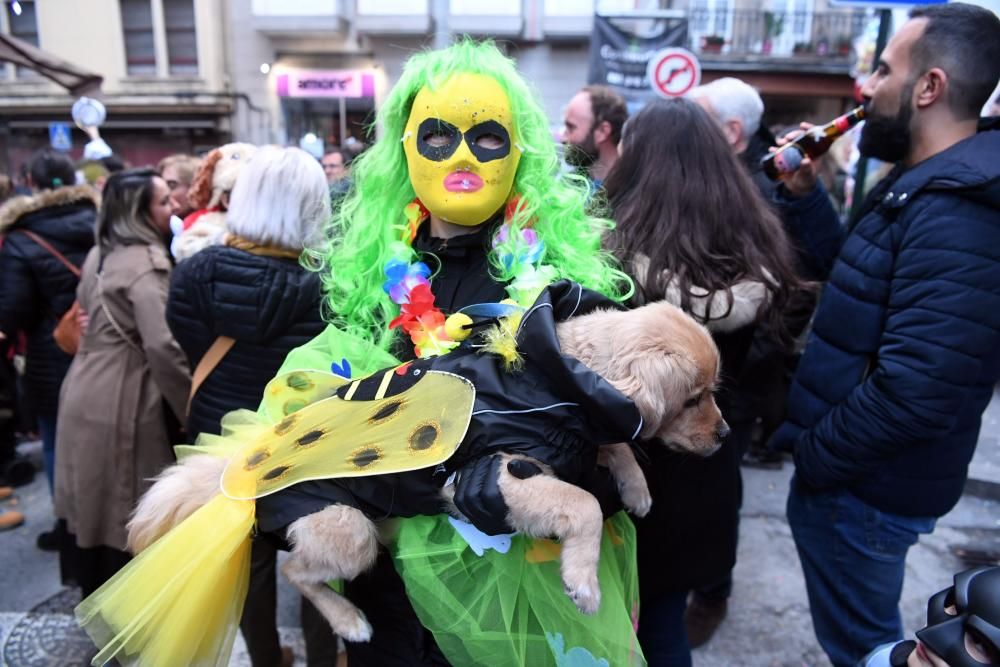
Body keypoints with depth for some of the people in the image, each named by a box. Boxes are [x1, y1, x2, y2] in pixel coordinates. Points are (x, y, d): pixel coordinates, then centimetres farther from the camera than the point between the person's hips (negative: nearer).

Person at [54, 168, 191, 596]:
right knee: (126, 511, 5)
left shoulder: (100, 254, 11)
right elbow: (163, 346, -27)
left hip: (87, 393, 9)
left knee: (95, 503, 21)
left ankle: (95, 591, 38)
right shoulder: (146, 262, -19)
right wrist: (194, 410, -19)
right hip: (121, 405, -9)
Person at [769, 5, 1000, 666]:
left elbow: (915, 393, -32)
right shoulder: (924, 187, 8)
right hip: (857, 471, 9)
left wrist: (813, 459, -18)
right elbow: (850, 276, 17)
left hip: (863, 485, -9)